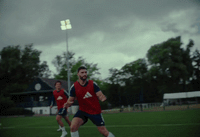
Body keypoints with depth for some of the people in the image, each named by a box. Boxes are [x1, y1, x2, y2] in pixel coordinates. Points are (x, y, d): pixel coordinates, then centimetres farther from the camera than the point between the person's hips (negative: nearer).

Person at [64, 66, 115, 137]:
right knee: (73, 127, -23)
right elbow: (70, 100, 0)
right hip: (83, 111, 1)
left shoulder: (93, 84, -10)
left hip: (95, 111, -1)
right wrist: (67, 104, -24)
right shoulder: (74, 87, -7)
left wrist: (102, 98, -38)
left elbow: (100, 95, -13)